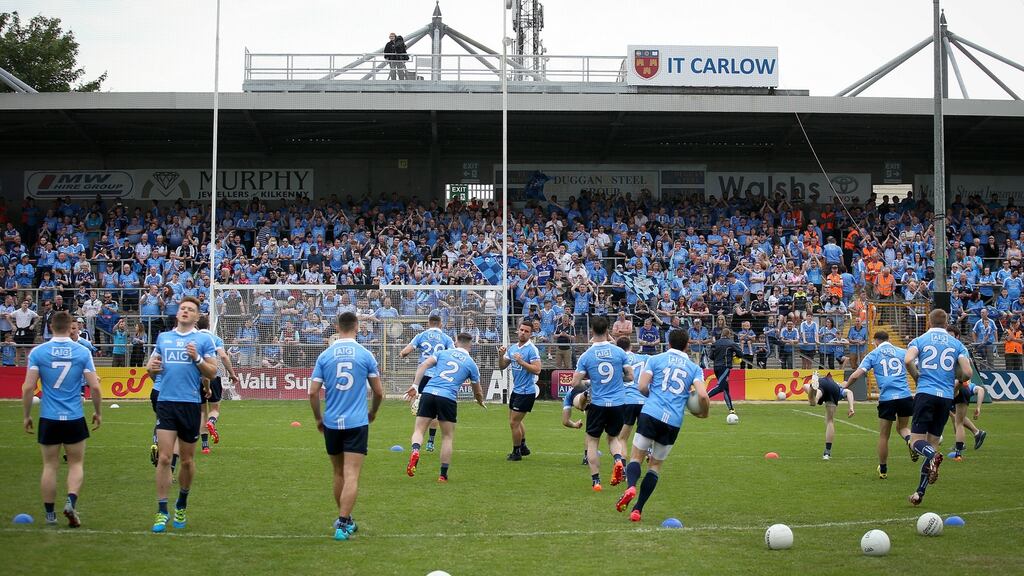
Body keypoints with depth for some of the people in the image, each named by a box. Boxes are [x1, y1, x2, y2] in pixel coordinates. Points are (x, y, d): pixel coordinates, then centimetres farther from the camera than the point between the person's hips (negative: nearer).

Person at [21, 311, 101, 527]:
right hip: (75, 419, 0)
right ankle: (71, 501, -11)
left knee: (49, 466, 10)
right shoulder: (82, 352, -3)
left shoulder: (37, 352, -3)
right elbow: (95, 387, -4)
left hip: (48, 419, 1)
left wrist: (27, 415, 6)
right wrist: (98, 412, 10)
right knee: (76, 464, 11)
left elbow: (28, 387, -5)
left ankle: (50, 514, 15)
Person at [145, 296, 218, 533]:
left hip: (190, 404, -1)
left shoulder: (203, 340, 3)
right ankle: (162, 512, -4)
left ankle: (182, 505, 29)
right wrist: (151, 368, -5)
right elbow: (152, 371, 18)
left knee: (187, 460, 8)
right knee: (163, 458, -7)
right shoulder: (163, 337, 12)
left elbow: (212, 373, 0)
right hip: (166, 402, 1)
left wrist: (197, 358, -15)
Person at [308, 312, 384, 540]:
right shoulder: (365, 355, -2)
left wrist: (318, 418, 15)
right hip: (357, 423, -3)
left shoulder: (325, 356, 2)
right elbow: (378, 392, 3)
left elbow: (313, 393, 0)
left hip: (331, 423, 3)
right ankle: (343, 524, -14)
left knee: (339, 474, 17)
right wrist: (373, 412, 22)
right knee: (351, 476, -5)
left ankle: (344, 519, 30)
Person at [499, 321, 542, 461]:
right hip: (516, 390, 8)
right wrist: (501, 355, -7)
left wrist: (521, 361, -28)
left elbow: (537, 370, -23)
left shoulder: (532, 349, -15)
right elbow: (502, 366, 11)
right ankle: (523, 447, 36)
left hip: (526, 392, -8)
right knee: (516, 421, 21)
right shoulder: (512, 348, 8)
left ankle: (516, 452, 11)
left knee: (514, 423, -4)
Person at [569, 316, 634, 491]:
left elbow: (575, 383, -6)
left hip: (597, 404, -2)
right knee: (613, 437, 22)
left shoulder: (586, 356, -7)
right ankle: (618, 459, -9)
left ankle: (595, 480, 7)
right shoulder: (619, 352, -3)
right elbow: (630, 377, 2)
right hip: (618, 403, 2)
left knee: (592, 441, 12)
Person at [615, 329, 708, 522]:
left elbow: (643, 387, -2)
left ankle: (631, 487, -28)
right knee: (656, 464, 13)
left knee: (636, 457, 4)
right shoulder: (694, 368, 11)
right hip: (674, 422, 2)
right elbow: (703, 395, -3)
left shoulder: (655, 359, 8)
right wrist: (704, 413, 16)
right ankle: (637, 509, 5)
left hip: (651, 414, -2)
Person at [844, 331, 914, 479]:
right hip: (905, 396, 2)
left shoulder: (873, 355, 8)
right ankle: (910, 440, -11)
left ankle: (883, 470, 20)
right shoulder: (902, 352, 14)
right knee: (902, 427, 23)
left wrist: (846, 384, 17)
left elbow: (857, 374, -1)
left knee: (884, 436, 11)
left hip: (886, 399, -2)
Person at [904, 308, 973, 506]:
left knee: (917, 440, -1)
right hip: (946, 397, 3)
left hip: (925, 393, -3)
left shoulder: (919, 340, 5)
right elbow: (967, 373, 1)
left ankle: (933, 456, -37)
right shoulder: (957, 344, 10)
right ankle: (920, 492, 7)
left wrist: (917, 377, 4)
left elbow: (908, 360, -14)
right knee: (932, 443, 9)